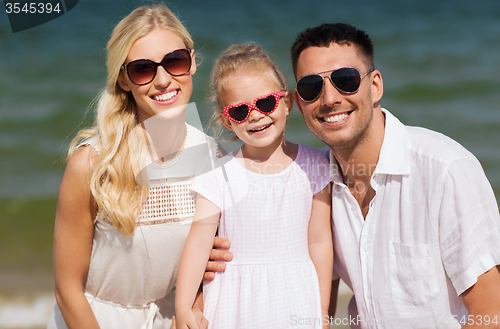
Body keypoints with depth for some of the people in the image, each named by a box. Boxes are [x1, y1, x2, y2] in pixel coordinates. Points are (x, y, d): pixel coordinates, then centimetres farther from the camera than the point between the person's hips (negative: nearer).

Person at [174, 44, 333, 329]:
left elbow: (319, 241, 2)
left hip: (295, 300, 1)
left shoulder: (312, 166, -1)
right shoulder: (219, 174, -6)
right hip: (236, 305, -1)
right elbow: (198, 244, -7)